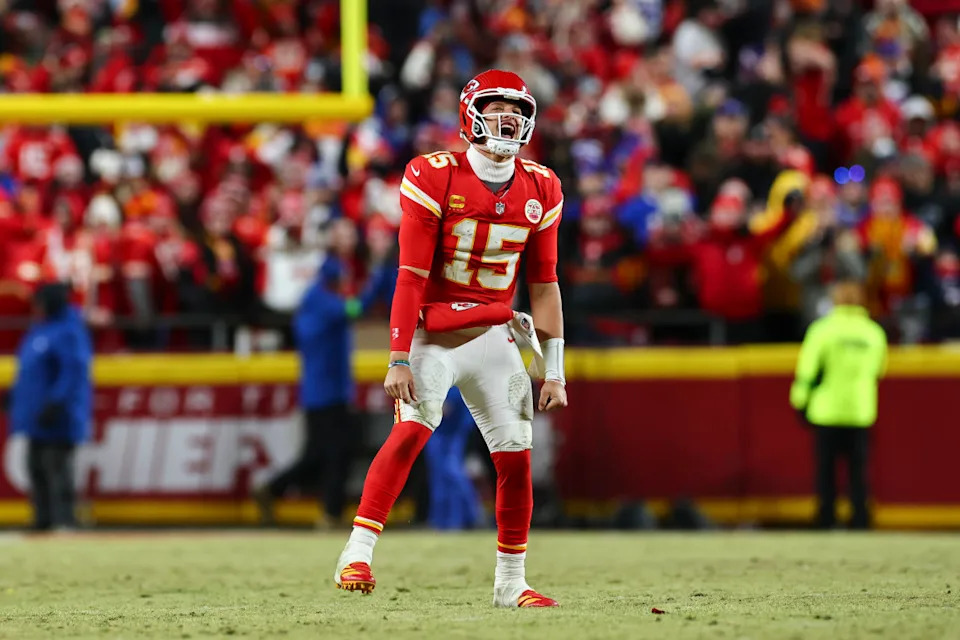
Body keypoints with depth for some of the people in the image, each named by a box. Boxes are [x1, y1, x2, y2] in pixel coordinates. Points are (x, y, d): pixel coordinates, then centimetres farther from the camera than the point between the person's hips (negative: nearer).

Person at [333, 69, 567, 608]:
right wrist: (399, 359, -17)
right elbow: (412, 277, -13)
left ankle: (511, 582, 14)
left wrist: (554, 371, 6)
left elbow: (544, 285, 8)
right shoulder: (435, 178, -12)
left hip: (494, 336, 4)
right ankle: (358, 553, -23)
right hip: (433, 334, -4)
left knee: (516, 456, 0)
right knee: (412, 428, -24)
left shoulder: (540, 189, 3)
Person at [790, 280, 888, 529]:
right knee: (858, 469, 7)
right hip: (861, 412, 2)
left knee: (826, 469, 6)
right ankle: (860, 520, 2)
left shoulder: (822, 329, -8)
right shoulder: (874, 333, 2)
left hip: (827, 410, -2)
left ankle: (826, 519, 5)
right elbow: (878, 370, 16)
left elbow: (808, 369, -6)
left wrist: (800, 402, 5)